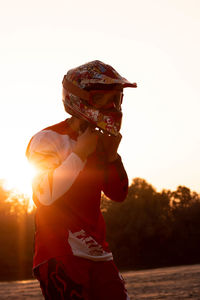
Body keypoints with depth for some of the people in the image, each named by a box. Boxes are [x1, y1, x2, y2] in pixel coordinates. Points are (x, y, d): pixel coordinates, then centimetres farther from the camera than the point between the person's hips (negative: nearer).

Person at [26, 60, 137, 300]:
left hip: (97, 253, 7)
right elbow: (46, 194, -20)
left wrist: (111, 156, 1)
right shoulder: (47, 139, -7)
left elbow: (119, 194, 16)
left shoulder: (99, 142, 14)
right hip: (60, 256, -7)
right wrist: (79, 154, -15)